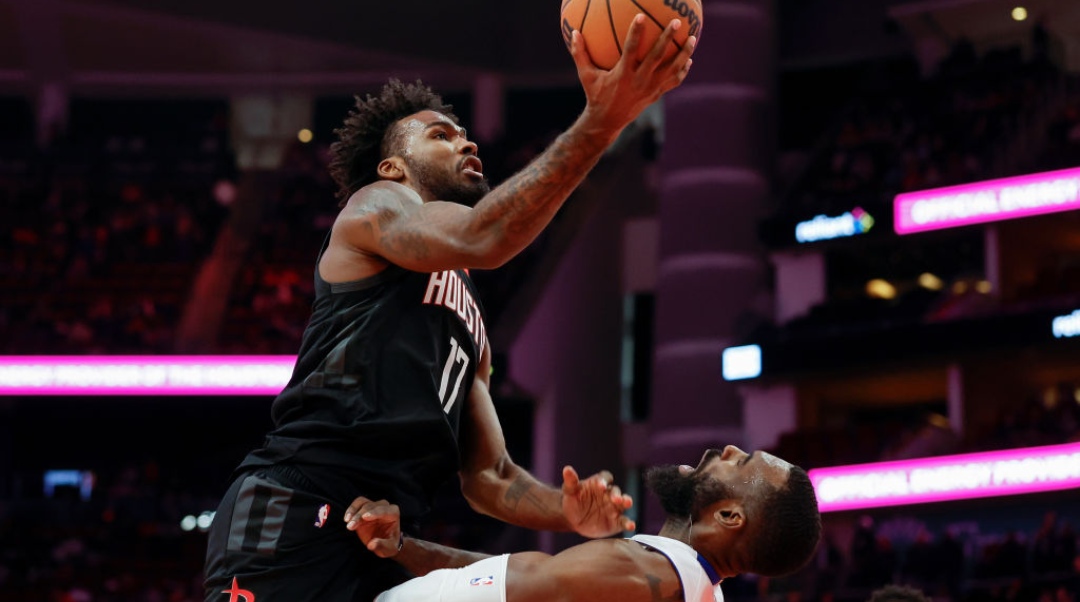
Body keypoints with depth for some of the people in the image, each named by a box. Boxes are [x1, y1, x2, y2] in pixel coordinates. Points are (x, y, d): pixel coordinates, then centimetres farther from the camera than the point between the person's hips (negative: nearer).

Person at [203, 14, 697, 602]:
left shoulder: (469, 322, 31)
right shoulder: (374, 205, 8)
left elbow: (488, 475, 28)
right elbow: (477, 238, -16)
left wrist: (565, 510, 5)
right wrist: (598, 122, -22)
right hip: (292, 514, -9)